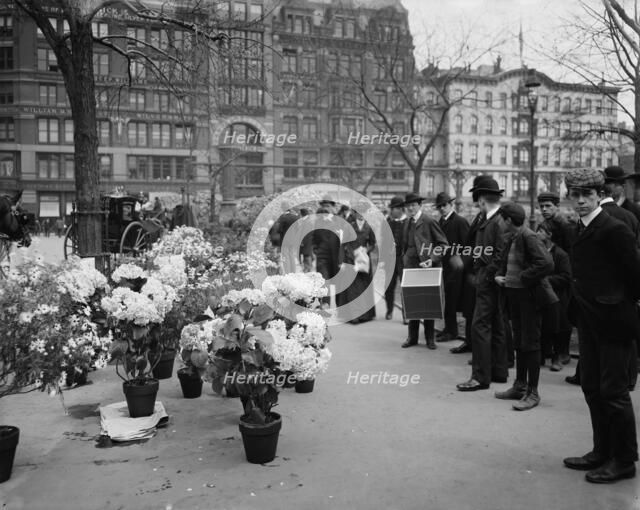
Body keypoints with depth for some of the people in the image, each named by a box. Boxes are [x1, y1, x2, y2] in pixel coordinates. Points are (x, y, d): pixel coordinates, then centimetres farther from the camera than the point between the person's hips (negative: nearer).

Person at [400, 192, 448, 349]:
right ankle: (412, 337, 16)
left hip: (426, 267, -5)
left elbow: (443, 244, -6)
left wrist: (433, 259, -16)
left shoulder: (429, 221, -6)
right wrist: (404, 259, 10)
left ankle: (430, 338, 13)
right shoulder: (408, 222, 13)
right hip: (410, 267, 5)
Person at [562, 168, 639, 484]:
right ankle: (602, 452, 28)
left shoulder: (614, 230, -16)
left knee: (614, 391, 1)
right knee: (592, 388, 14)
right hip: (589, 321, 8)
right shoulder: (579, 231, 9)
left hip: (613, 321, -8)